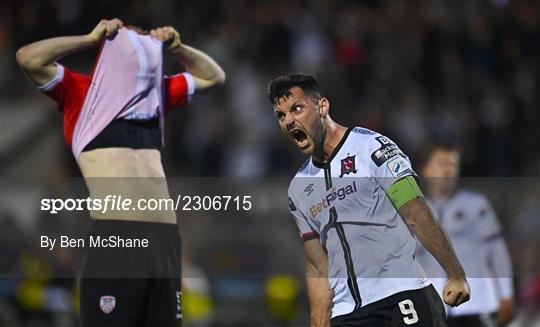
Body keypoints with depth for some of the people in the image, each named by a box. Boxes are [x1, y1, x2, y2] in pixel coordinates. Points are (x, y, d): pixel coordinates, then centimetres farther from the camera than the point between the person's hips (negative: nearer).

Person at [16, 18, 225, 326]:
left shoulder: (156, 92, 20)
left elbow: (214, 77, 32)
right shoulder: (80, 91, 6)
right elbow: (29, 58, -9)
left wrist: (175, 47, 17)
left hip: (164, 237, 6)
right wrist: (93, 38, 0)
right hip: (114, 237, -5)